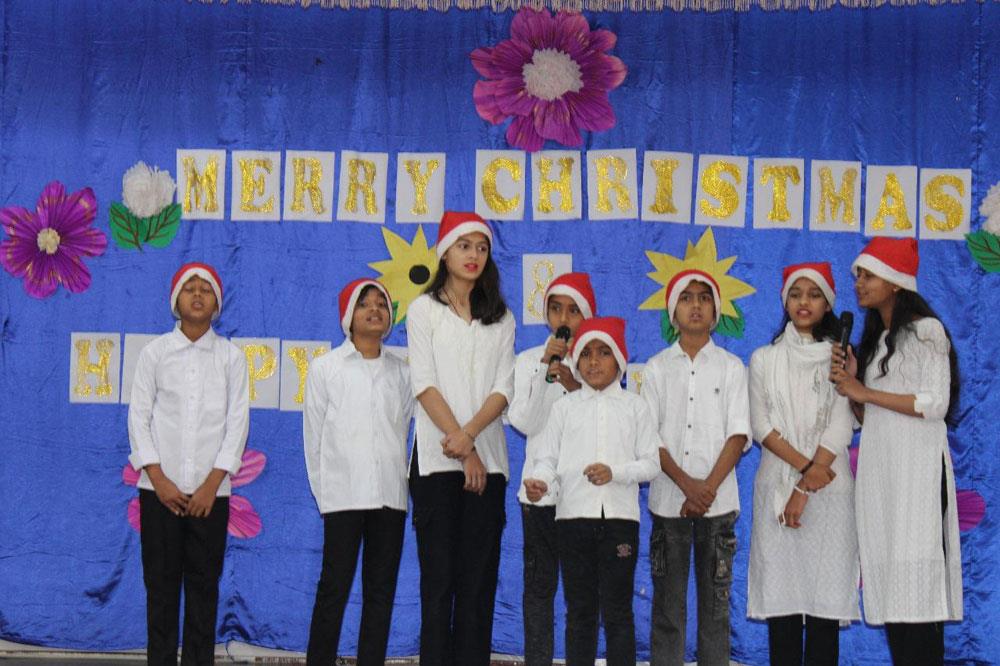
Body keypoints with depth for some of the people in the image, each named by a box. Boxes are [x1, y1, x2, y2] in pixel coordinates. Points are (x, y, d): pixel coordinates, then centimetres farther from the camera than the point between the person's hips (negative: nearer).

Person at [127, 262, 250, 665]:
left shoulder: (232, 357, 5)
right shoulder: (155, 352, 6)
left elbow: (237, 423, 1)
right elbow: (139, 417, 3)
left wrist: (212, 484, -7)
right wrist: (159, 479, -7)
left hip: (210, 490, 0)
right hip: (160, 488, 0)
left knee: (204, 582, 2)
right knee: (161, 581, 2)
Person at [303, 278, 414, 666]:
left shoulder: (401, 372, 12)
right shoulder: (325, 368, 5)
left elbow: (403, 430, 13)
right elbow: (313, 434, 5)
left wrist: (398, 480, 5)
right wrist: (322, 492, 2)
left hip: (390, 495, 3)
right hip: (343, 494, -3)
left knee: (382, 590, 5)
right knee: (334, 587, -5)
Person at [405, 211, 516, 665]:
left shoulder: (500, 318, 14)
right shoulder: (424, 309, 5)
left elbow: (503, 389, 3)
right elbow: (425, 385, -4)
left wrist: (468, 434, -15)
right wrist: (463, 450, -12)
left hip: (488, 460, 3)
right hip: (437, 459, -3)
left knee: (479, 578, 1)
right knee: (439, 577, -3)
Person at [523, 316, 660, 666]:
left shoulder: (634, 406, 8)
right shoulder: (565, 406, 10)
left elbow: (651, 463, 3)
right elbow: (547, 458, 4)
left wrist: (615, 472, -14)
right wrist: (541, 481, -18)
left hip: (620, 516, -1)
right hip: (574, 515, 1)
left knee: (617, 610, 1)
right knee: (579, 610, 6)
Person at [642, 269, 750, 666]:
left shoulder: (731, 367, 6)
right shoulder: (657, 368, 7)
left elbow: (738, 434, -1)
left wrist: (709, 488, -13)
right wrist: (687, 484, -12)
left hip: (718, 500, 0)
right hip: (668, 498, 0)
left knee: (716, 600, 3)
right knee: (667, 600, 2)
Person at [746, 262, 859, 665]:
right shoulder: (764, 359, 12)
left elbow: (841, 427, -2)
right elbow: (760, 425, 3)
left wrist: (804, 489, -10)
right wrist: (804, 466, -12)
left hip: (829, 487, -1)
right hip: (776, 483, 1)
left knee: (826, 591, -4)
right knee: (779, 593, -1)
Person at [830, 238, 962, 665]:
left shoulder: (925, 330, -2)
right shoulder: (873, 340, 20)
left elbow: (936, 405, -11)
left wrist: (865, 393, -8)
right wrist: (849, 383, 0)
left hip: (916, 467, -7)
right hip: (877, 466, 7)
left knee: (917, 580, -10)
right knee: (889, 580, 3)